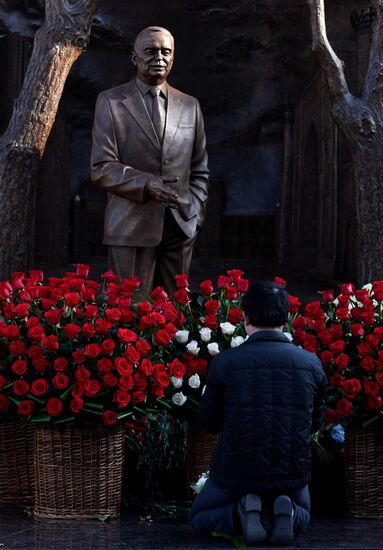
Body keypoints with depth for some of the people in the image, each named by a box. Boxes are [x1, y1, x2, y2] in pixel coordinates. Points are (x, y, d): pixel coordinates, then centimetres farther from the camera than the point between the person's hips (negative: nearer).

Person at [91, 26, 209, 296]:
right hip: (131, 226, -3)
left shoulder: (190, 106, 14)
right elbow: (101, 168, -6)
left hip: (181, 227, 3)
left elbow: (199, 170, 18)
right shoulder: (110, 102, 3)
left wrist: (195, 215, 4)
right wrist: (147, 184, -21)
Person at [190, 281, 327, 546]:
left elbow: (210, 422, 0)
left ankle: (241, 513, -5)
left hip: (236, 473, -2)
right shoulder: (312, 363, -6)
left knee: (200, 517, 27)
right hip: (293, 473, 2)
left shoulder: (224, 362, -14)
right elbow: (314, 423, 7)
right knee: (302, 514, 35)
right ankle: (284, 513, -2)